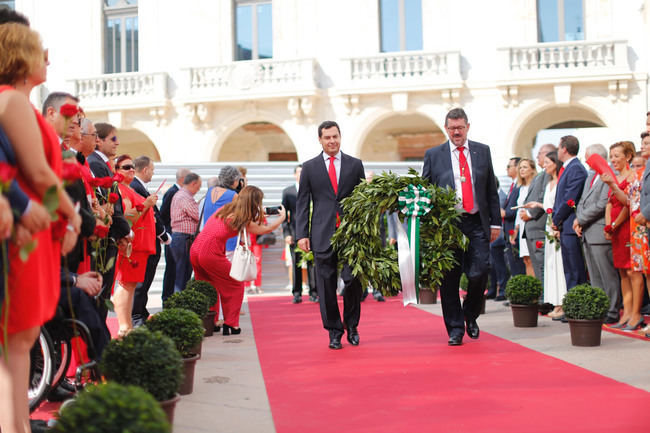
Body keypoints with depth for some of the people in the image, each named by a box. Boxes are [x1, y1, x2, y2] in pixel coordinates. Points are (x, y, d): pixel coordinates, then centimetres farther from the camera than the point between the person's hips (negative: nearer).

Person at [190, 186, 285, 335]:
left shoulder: (226, 209, 12)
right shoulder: (243, 221, -7)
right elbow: (265, 229, 8)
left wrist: (258, 217, 39)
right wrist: (282, 217, 24)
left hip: (195, 250, 8)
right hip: (211, 254, -7)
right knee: (235, 286, 10)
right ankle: (230, 325, 10)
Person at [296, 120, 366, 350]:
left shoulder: (355, 164, 10)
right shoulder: (309, 167, 8)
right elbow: (302, 203, 7)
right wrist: (302, 234, -2)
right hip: (323, 234, 0)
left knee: (353, 280, -4)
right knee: (326, 284, 1)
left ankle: (351, 325, 17)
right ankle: (334, 330, 12)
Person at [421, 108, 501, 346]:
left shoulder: (482, 151, 11)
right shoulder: (433, 155, 6)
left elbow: (491, 190, 12)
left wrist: (495, 222, 8)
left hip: (477, 224, 1)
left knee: (479, 273, -7)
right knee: (449, 279, 1)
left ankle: (470, 315, 19)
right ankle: (455, 328, 12)